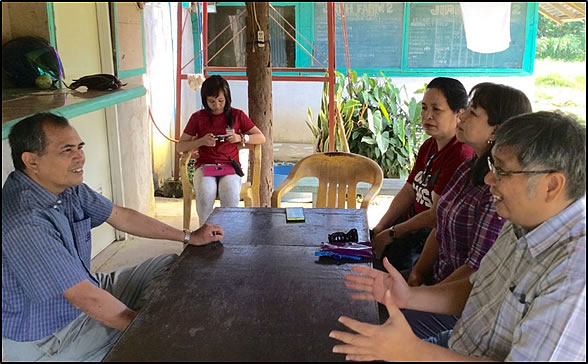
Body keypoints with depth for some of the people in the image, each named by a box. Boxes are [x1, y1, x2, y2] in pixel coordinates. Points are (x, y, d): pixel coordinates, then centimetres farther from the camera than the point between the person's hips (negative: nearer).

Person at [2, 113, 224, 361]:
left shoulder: (66, 186, -7)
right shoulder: (24, 224, -34)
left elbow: (121, 217, 6)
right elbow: (87, 299, -30)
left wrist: (189, 237, 9)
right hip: (44, 339, -9)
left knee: (170, 265, 8)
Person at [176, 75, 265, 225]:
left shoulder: (237, 115, 8)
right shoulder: (198, 117, 8)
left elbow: (261, 138, 9)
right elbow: (180, 147, 8)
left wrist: (241, 138, -9)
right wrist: (201, 141, -10)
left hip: (230, 166, 0)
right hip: (205, 166, 0)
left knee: (231, 195, -34)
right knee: (205, 194, -34)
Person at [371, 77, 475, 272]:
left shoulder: (461, 155, -22)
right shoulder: (429, 146, 10)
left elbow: (436, 215, -22)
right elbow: (408, 191, 10)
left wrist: (391, 234, -14)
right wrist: (380, 227, -2)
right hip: (413, 224, 9)